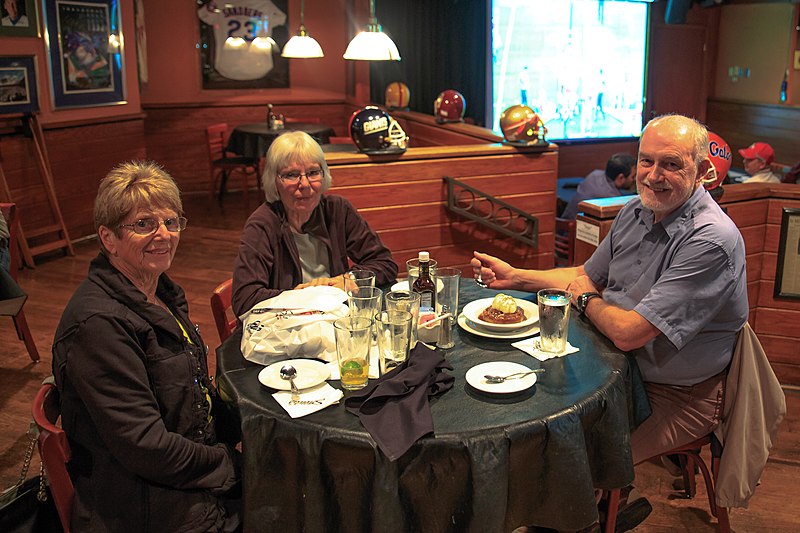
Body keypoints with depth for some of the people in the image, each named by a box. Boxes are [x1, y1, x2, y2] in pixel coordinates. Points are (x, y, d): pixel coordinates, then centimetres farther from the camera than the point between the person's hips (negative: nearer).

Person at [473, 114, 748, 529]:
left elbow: (627, 332, -29)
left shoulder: (711, 241, -26)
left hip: (678, 398, -8)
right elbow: (589, 276, 16)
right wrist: (514, 277, 8)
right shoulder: (636, 211, 2)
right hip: (624, 369, 8)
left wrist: (586, 300, -9)